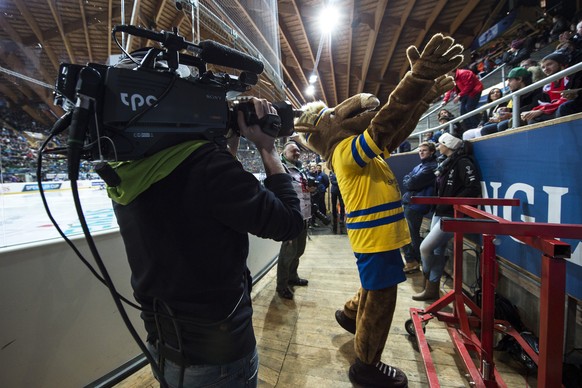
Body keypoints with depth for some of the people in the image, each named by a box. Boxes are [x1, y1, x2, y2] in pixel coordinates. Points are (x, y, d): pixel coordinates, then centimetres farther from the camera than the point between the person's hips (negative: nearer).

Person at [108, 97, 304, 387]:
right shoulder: (205, 161, -28)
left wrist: (230, 147, 4)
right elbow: (290, 223, -21)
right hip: (218, 354, -6)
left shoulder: (128, 173, -2)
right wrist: (267, 147, -12)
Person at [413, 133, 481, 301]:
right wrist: (437, 205, 5)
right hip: (439, 213, 9)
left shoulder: (462, 162, -11)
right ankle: (432, 290, 22)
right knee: (437, 251, 11)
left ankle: (428, 278, 19)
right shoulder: (446, 163, 15)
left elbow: (473, 188, -20)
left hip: (452, 216, -8)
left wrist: (450, 204, -18)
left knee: (425, 247, -9)